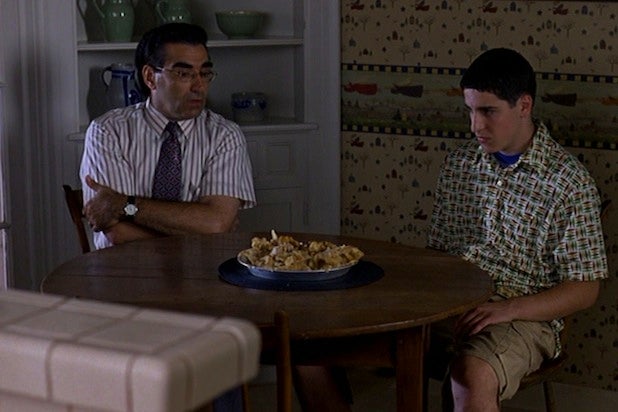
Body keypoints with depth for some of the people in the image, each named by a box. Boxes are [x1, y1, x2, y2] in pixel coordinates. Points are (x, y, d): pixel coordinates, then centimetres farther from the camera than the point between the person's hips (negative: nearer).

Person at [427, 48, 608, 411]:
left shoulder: (570, 182, -4)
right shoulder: (460, 163, 12)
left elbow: (585, 290, -4)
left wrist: (507, 309, -18)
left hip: (523, 316, -5)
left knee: (473, 377, -39)